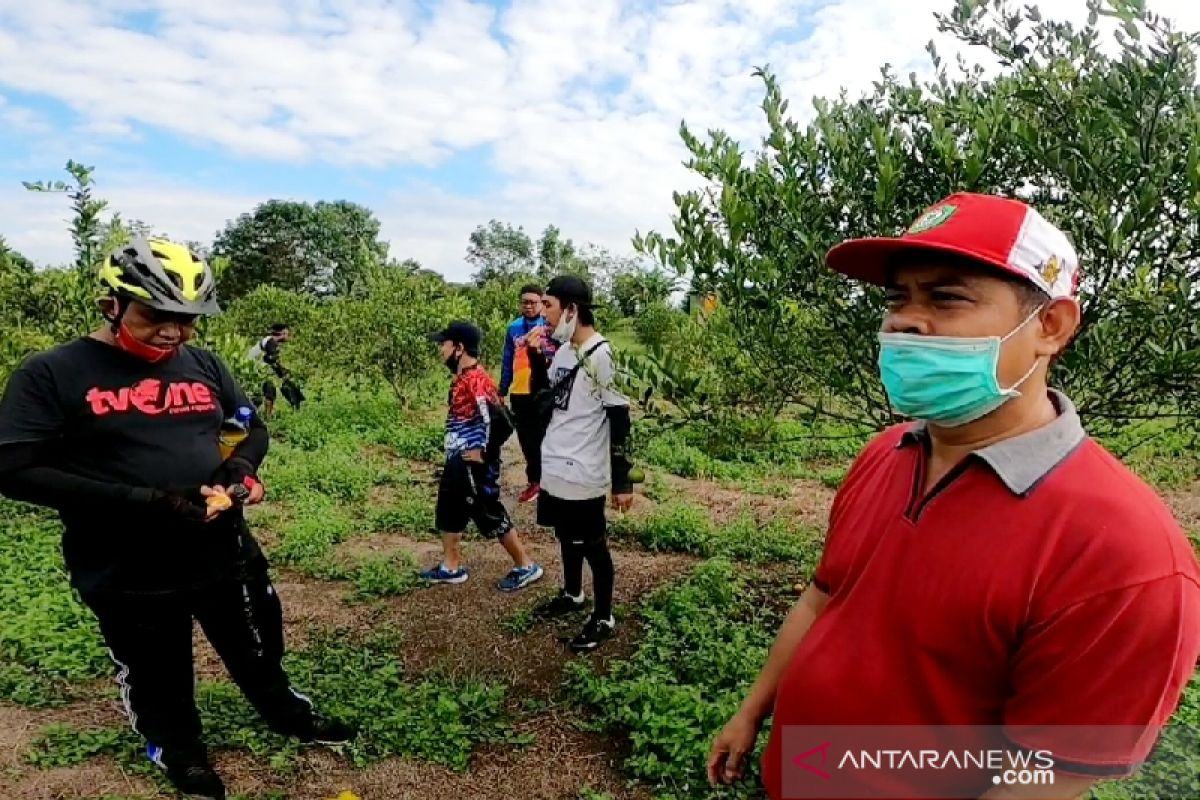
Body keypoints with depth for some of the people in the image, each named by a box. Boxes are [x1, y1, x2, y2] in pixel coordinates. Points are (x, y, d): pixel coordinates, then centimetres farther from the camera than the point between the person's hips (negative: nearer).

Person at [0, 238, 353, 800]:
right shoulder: (51, 374, -12)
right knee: (159, 680, 20)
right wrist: (146, 500, -27)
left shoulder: (203, 366, 1)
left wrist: (242, 466, -12)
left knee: (258, 651, 23)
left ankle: (287, 714, 51)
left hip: (225, 552, 4)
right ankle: (181, 752, 48)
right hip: (127, 574, -3)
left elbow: (254, 426, 12)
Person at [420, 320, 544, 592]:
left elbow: (499, 421, -29)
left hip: (474, 465, -10)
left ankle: (526, 566, 15)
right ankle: (451, 567, 34)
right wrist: (455, 453, 17)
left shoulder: (477, 380, -23)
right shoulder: (462, 378, 8)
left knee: (491, 517, 1)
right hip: (457, 461, 10)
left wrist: (484, 453, -18)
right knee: (448, 512, 19)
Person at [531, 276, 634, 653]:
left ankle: (603, 618, 23)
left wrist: (622, 481, -16)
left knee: (593, 546, 7)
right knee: (566, 537, 24)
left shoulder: (600, 355, -20)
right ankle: (572, 594, 45)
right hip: (555, 466, 8)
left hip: (583, 474, -8)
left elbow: (620, 420, -18)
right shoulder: (563, 350, 7)